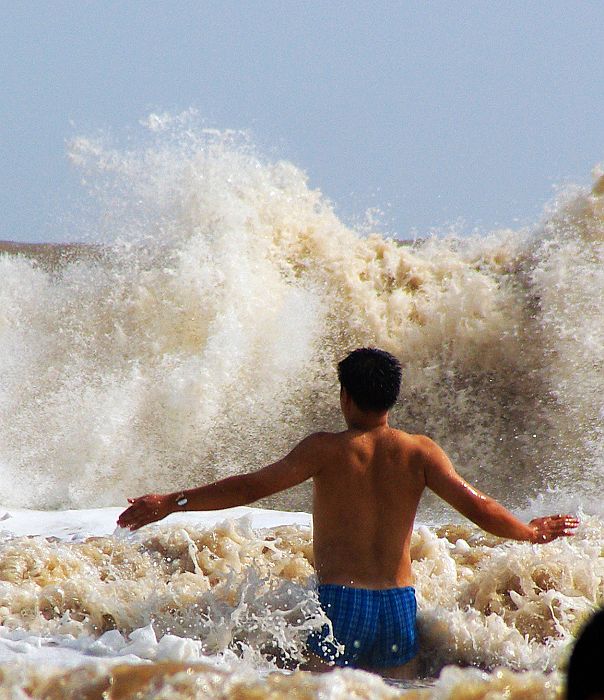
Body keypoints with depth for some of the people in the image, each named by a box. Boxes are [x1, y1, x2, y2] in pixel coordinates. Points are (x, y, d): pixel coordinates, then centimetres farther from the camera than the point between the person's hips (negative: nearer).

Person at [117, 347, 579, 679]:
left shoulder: (326, 450, -6)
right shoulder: (420, 452, 3)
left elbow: (251, 487, -10)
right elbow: (477, 507, 3)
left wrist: (171, 503, -5)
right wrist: (532, 532, 21)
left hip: (341, 602, -3)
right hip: (400, 602, 3)